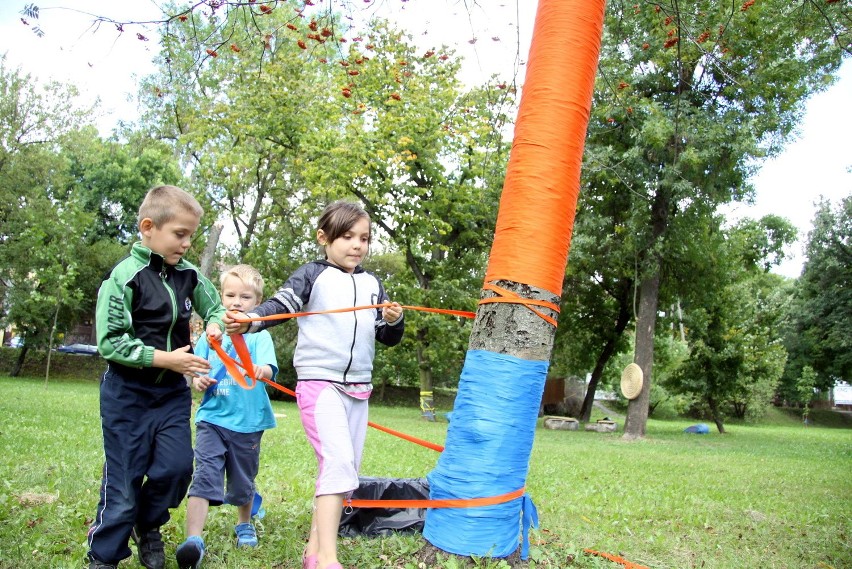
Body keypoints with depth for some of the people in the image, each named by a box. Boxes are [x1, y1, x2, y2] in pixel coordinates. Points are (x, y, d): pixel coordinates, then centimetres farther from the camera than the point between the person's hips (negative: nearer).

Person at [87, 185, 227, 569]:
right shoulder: (124, 276, -15)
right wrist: (165, 358, -21)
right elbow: (110, 342, -16)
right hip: (127, 393, -4)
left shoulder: (189, 275, 0)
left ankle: (147, 525, 27)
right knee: (123, 479, 3)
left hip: (173, 392, 4)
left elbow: (215, 308, 17)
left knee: (177, 467, -3)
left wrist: (215, 325, -7)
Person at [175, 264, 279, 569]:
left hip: (247, 422, -1)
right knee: (204, 476, -13)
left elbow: (269, 369, -19)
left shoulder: (260, 336, -2)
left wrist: (260, 370, -42)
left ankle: (244, 524, 40)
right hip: (212, 418, 1)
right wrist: (198, 381, -14)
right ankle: (193, 539, -12)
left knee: (243, 481, 15)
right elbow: (196, 372, 10)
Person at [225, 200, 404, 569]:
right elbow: (279, 305, -16)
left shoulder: (372, 284, 13)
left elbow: (388, 338, 15)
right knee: (338, 460, -20)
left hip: (358, 388, 7)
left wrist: (393, 321, -7)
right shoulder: (312, 275, -1)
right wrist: (248, 321, -35)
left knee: (346, 469, 9)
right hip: (319, 383, -6)